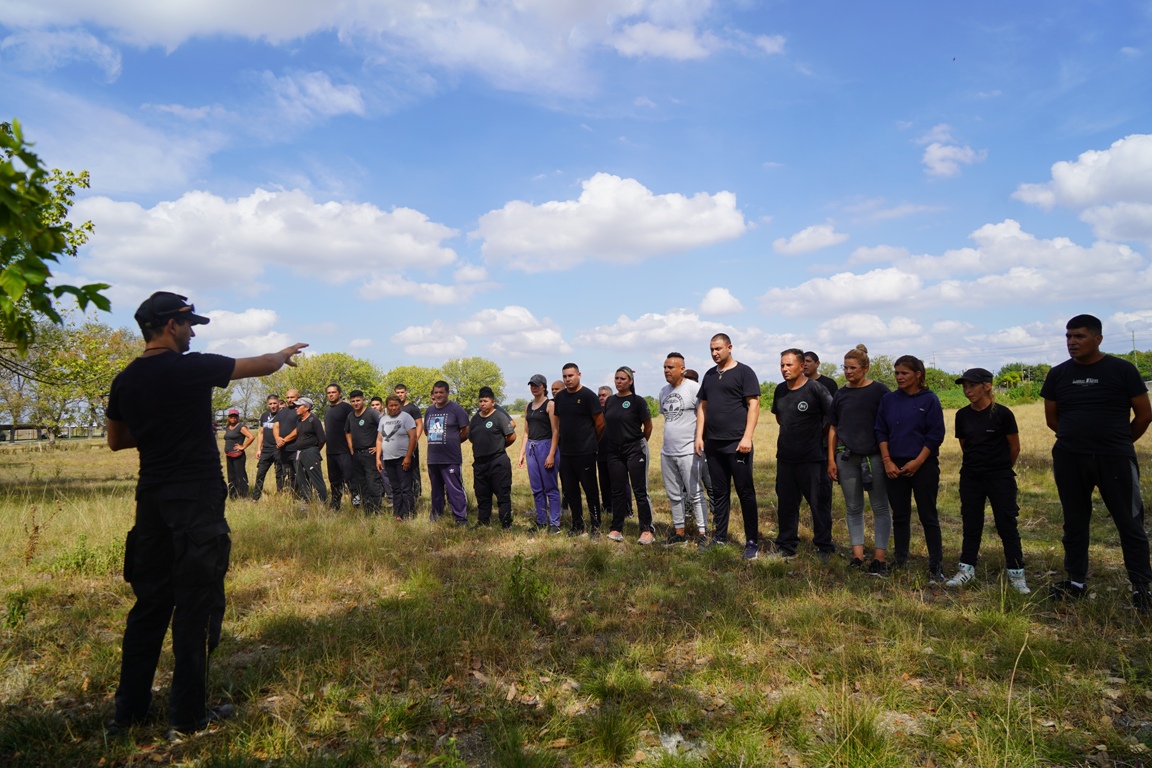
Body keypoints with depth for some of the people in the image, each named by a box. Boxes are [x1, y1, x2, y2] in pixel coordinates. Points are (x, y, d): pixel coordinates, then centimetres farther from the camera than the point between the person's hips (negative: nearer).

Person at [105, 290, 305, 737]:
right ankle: (187, 715, 11)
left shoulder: (125, 381, 7)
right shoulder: (191, 368, -12)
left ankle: (128, 711, 23)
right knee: (196, 603, 2)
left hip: (152, 496, 7)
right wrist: (285, 354, 20)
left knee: (150, 600, 15)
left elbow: (116, 441, 18)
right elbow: (260, 365, 1)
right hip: (196, 497, -7)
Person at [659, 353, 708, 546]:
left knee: (695, 493, -2)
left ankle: (702, 532, 7)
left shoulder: (693, 388, -11)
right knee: (673, 494, 13)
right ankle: (679, 531, 24)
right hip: (667, 452, 8)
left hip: (688, 451, -7)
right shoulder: (664, 391, 12)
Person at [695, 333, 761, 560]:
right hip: (713, 444, 6)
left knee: (745, 492, -1)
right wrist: (699, 436, 9)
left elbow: (753, 405, -8)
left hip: (737, 443, -6)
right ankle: (719, 537, 20)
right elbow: (702, 406, 17)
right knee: (719, 492, 12)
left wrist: (747, 437, -16)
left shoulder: (744, 372, -2)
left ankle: (752, 542, 6)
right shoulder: (709, 375, 15)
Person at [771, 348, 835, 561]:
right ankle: (786, 546, 23)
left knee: (819, 504, 3)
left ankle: (824, 547, 15)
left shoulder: (816, 389, -12)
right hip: (785, 457, 6)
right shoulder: (780, 390, 7)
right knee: (786, 504, 12)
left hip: (812, 458, -6)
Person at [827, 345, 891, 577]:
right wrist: (831, 459, 6)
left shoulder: (879, 391, -2)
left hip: (874, 456, -3)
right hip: (846, 457, 4)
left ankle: (880, 558, 6)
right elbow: (833, 428, 11)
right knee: (853, 508, 9)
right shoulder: (841, 394, 8)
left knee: (880, 507, 2)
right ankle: (857, 557, 16)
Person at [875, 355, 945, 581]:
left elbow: (936, 435, -7)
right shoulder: (888, 400, 5)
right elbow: (881, 432, 6)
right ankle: (900, 561, 21)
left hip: (923, 466, -3)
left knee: (928, 517, 1)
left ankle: (936, 566, 8)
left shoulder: (929, 399, -4)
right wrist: (887, 461, -5)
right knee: (899, 516, 11)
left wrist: (917, 462, -13)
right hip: (895, 466, 3)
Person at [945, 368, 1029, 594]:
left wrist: (1003, 468, 11)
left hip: (1000, 478, -4)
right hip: (970, 478, 4)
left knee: (1007, 525, 2)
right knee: (971, 525, 11)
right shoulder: (962, 415, 1)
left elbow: (1015, 447, 0)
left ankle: (1016, 574, 13)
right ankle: (966, 569, 20)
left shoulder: (1002, 414, -11)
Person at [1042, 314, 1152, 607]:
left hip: (1115, 460, -3)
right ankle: (1076, 582, 21)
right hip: (1069, 460, 3)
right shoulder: (1058, 374, 4)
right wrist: (1079, 436, 12)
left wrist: (1119, 442, 11)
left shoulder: (1122, 370, -4)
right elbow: (1052, 418, 13)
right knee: (1074, 522, 11)